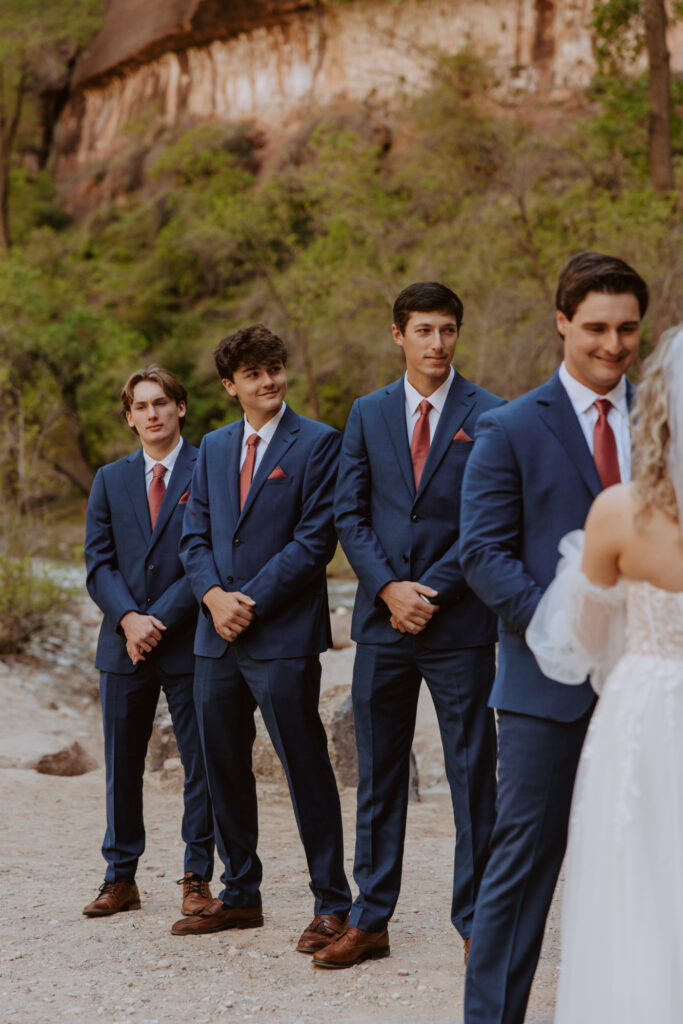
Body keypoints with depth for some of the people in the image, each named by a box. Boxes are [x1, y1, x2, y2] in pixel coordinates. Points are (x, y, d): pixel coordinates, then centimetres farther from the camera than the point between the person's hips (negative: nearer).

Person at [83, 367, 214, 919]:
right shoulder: (110, 480, 13)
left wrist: (159, 620, -13)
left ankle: (198, 878, 12)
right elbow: (99, 562, 7)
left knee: (202, 765, 1)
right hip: (125, 645, 3)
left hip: (188, 641, -3)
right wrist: (127, 619, -10)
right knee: (122, 766, 7)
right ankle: (120, 878, 16)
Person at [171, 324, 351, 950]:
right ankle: (240, 895, 25)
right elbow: (195, 536, 13)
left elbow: (316, 539, -10)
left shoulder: (318, 443, -3)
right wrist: (213, 595, -7)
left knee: (306, 768, -4)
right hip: (217, 635, 6)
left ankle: (333, 905, 4)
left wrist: (253, 601, -14)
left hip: (283, 634, -6)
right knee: (223, 768, 12)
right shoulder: (213, 448, 15)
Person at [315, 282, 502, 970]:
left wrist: (433, 591, -11)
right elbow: (349, 513, 6)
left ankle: (475, 922, 9)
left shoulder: (488, 416, 0)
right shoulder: (368, 414, 10)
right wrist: (388, 588, -8)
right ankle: (369, 920, 15)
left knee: (472, 773, 0)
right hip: (383, 622, 3)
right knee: (378, 774, 8)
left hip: (459, 622, -3)